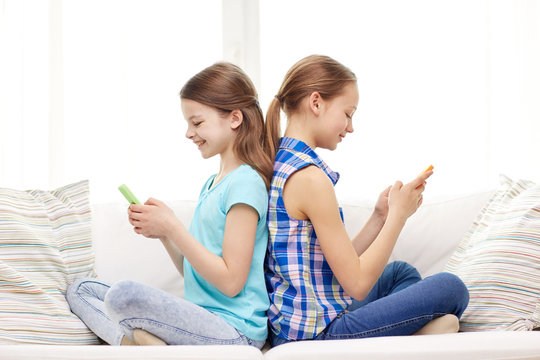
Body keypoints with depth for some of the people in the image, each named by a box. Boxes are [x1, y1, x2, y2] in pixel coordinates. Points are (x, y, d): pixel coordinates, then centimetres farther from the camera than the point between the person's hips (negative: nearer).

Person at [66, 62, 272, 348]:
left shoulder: (246, 182, -12)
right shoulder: (211, 184, 19)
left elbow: (231, 281, -17)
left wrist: (173, 227, -14)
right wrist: (161, 233, 3)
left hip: (234, 330, -10)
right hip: (202, 318, 10)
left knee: (123, 294, -35)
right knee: (80, 290, 8)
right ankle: (132, 342, -14)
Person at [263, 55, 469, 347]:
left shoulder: (281, 166, 11)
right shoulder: (311, 178, -20)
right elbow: (357, 284, -17)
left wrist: (380, 216, 9)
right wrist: (398, 214, -7)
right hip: (317, 333, -10)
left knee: (400, 272, 29)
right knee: (451, 287, -4)